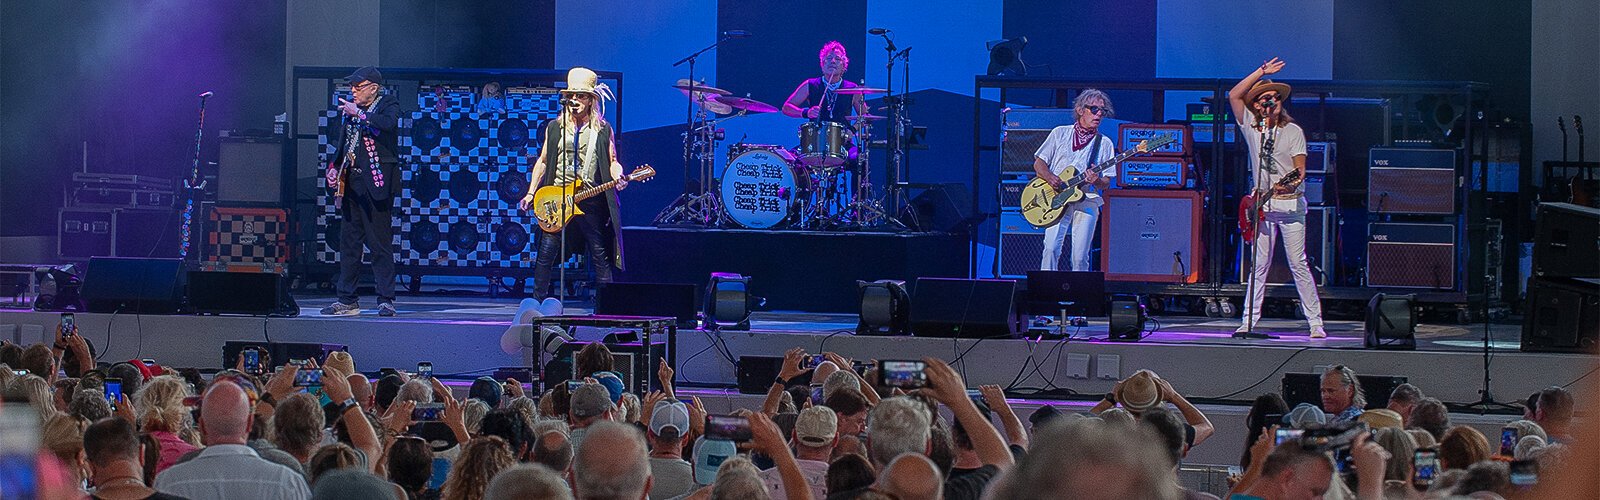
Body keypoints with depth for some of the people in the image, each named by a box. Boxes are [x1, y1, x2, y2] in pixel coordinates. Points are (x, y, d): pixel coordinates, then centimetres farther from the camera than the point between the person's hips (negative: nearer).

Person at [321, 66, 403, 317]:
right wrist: (335, 167, 8)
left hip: (376, 183, -7)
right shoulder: (351, 109, 17)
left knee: (380, 244, -7)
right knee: (349, 242, 8)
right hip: (352, 184, 7)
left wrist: (359, 114, -23)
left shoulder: (388, 106, -2)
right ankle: (347, 300, 13)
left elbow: (387, 125, -24)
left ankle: (386, 300, -3)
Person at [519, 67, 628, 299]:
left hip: (590, 201, -1)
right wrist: (531, 193, 6)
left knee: (601, 256, 0)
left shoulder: (603, 130, 6)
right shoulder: (554, 128, 11)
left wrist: (618, 176, -14)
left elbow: (612, 162, 8)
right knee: (545, 255, -3)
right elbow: (543, 162, 14)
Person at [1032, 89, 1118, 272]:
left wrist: (1097, 181, -14)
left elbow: (1107, 182, 10)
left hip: (1087, 200, 1)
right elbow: (1038, 163, 12)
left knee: (1080, 258, -7)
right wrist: (1050, 178, -8)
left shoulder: (1105, 144, 12)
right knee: (1051, 248, -17)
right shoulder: (1060, 133, 12)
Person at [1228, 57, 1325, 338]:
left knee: (1298, 264, -5)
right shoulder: (1251, 127, 8)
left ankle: (1315, 323, -3)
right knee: (1259, 265, 2)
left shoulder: (1293, 131, 2)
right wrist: (1261, 73, 0)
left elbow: (1300, 167, -4)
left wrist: (1295, 180, -26)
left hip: (1290, 203, -2)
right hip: (1262, 205, 2)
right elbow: (1234, 95, 1)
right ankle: (1249, 321, 5)